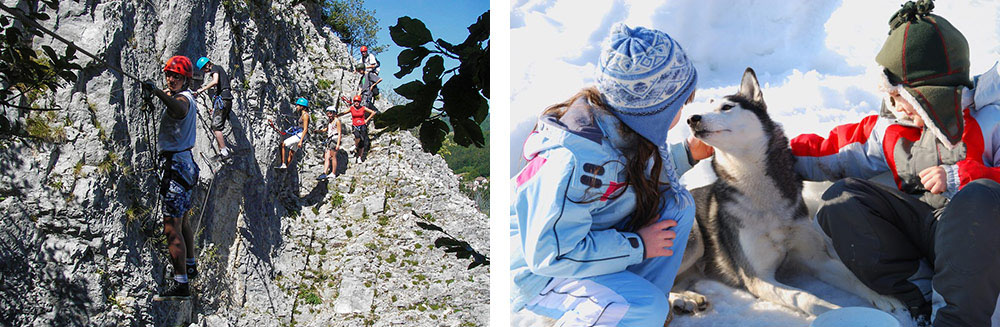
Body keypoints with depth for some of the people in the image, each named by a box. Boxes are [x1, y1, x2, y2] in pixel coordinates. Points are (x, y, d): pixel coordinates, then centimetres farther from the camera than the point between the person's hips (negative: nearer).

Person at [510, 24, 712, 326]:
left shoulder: (620, 126, -8)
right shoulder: (577, 160, -35)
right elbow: (549, 255, -33)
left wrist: (686, 154, 3)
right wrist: (637, 246, -24)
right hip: (538, 271, -9)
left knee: (677, 202, -7)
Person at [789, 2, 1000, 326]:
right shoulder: (889, 128, 16)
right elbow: (836, 152, 19)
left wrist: (960, 177, -21)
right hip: (920, 224, 5)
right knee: (840, 198, -15)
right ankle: (923, 298, -28)